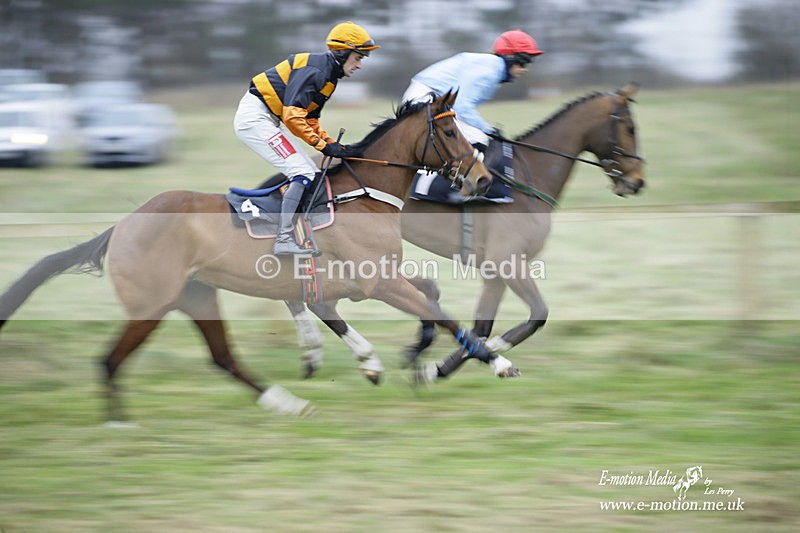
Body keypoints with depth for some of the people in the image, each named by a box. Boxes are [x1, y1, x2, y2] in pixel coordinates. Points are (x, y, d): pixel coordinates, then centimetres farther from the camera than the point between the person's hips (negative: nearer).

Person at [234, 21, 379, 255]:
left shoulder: (329, 74, 13)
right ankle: (284, 241, -21)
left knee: (312, 174, 8)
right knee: (302, 172, -18)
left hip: (268, 121, 11)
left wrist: (333, 144, 5)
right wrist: (323, 145, -23)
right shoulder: (314, 69, -19)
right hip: (254, 117, -11)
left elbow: (309, 118, 19)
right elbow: (292, 115, -26)